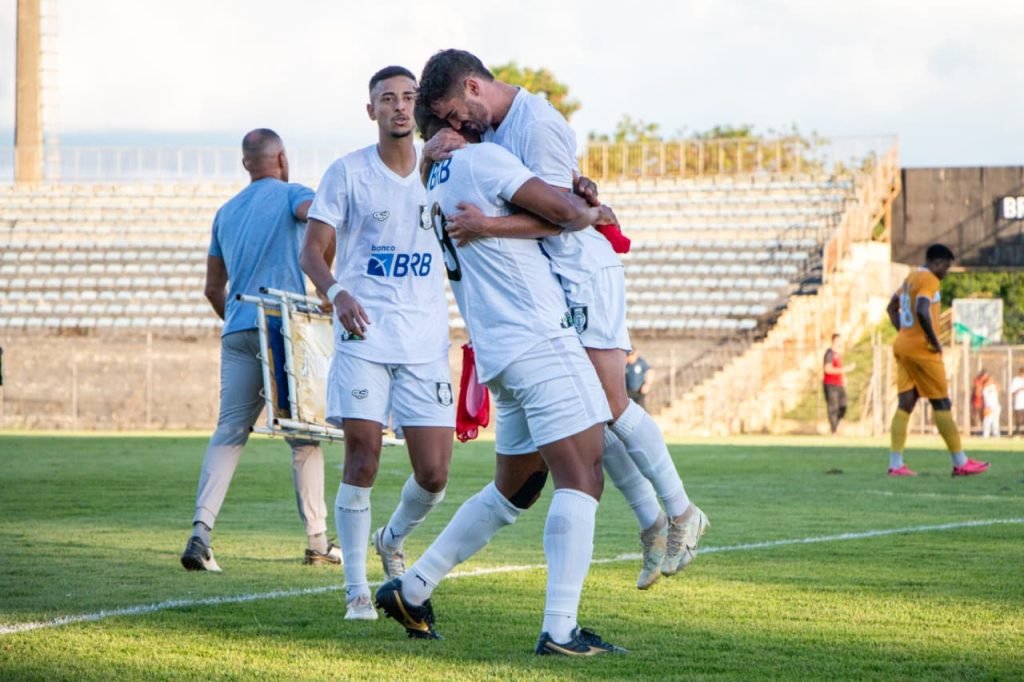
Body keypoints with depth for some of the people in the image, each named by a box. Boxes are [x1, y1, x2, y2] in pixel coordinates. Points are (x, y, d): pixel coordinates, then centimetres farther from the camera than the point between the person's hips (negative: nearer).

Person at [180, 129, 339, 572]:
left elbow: (213, 288, 25)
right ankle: (317, 540, 9)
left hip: (236, 332, 4)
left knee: (229, 431, 0)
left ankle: (201, 528, -19)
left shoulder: (227, 212, 22)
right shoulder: (291, 194, 6)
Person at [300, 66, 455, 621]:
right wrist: (337, 293, -21)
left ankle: (393, 540, 30)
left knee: (434, 475, -2)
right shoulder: (348, 173, 1)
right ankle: (356, 589, 2)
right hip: (363, 337, -3)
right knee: (361, 464, -9)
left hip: (426, 341, 3)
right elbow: (313, 251, 0)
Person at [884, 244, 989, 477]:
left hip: (903, 345, 9)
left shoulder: (910, 278, 16)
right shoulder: (929, 280, -13)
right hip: (922, 349, -9)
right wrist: (935, 342, -18)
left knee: (905, 404, 4)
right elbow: (922, 312, -27)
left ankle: (895, 463, -4)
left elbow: (892, 308, 26)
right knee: (942, 404, -1)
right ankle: (961, 463, 3)